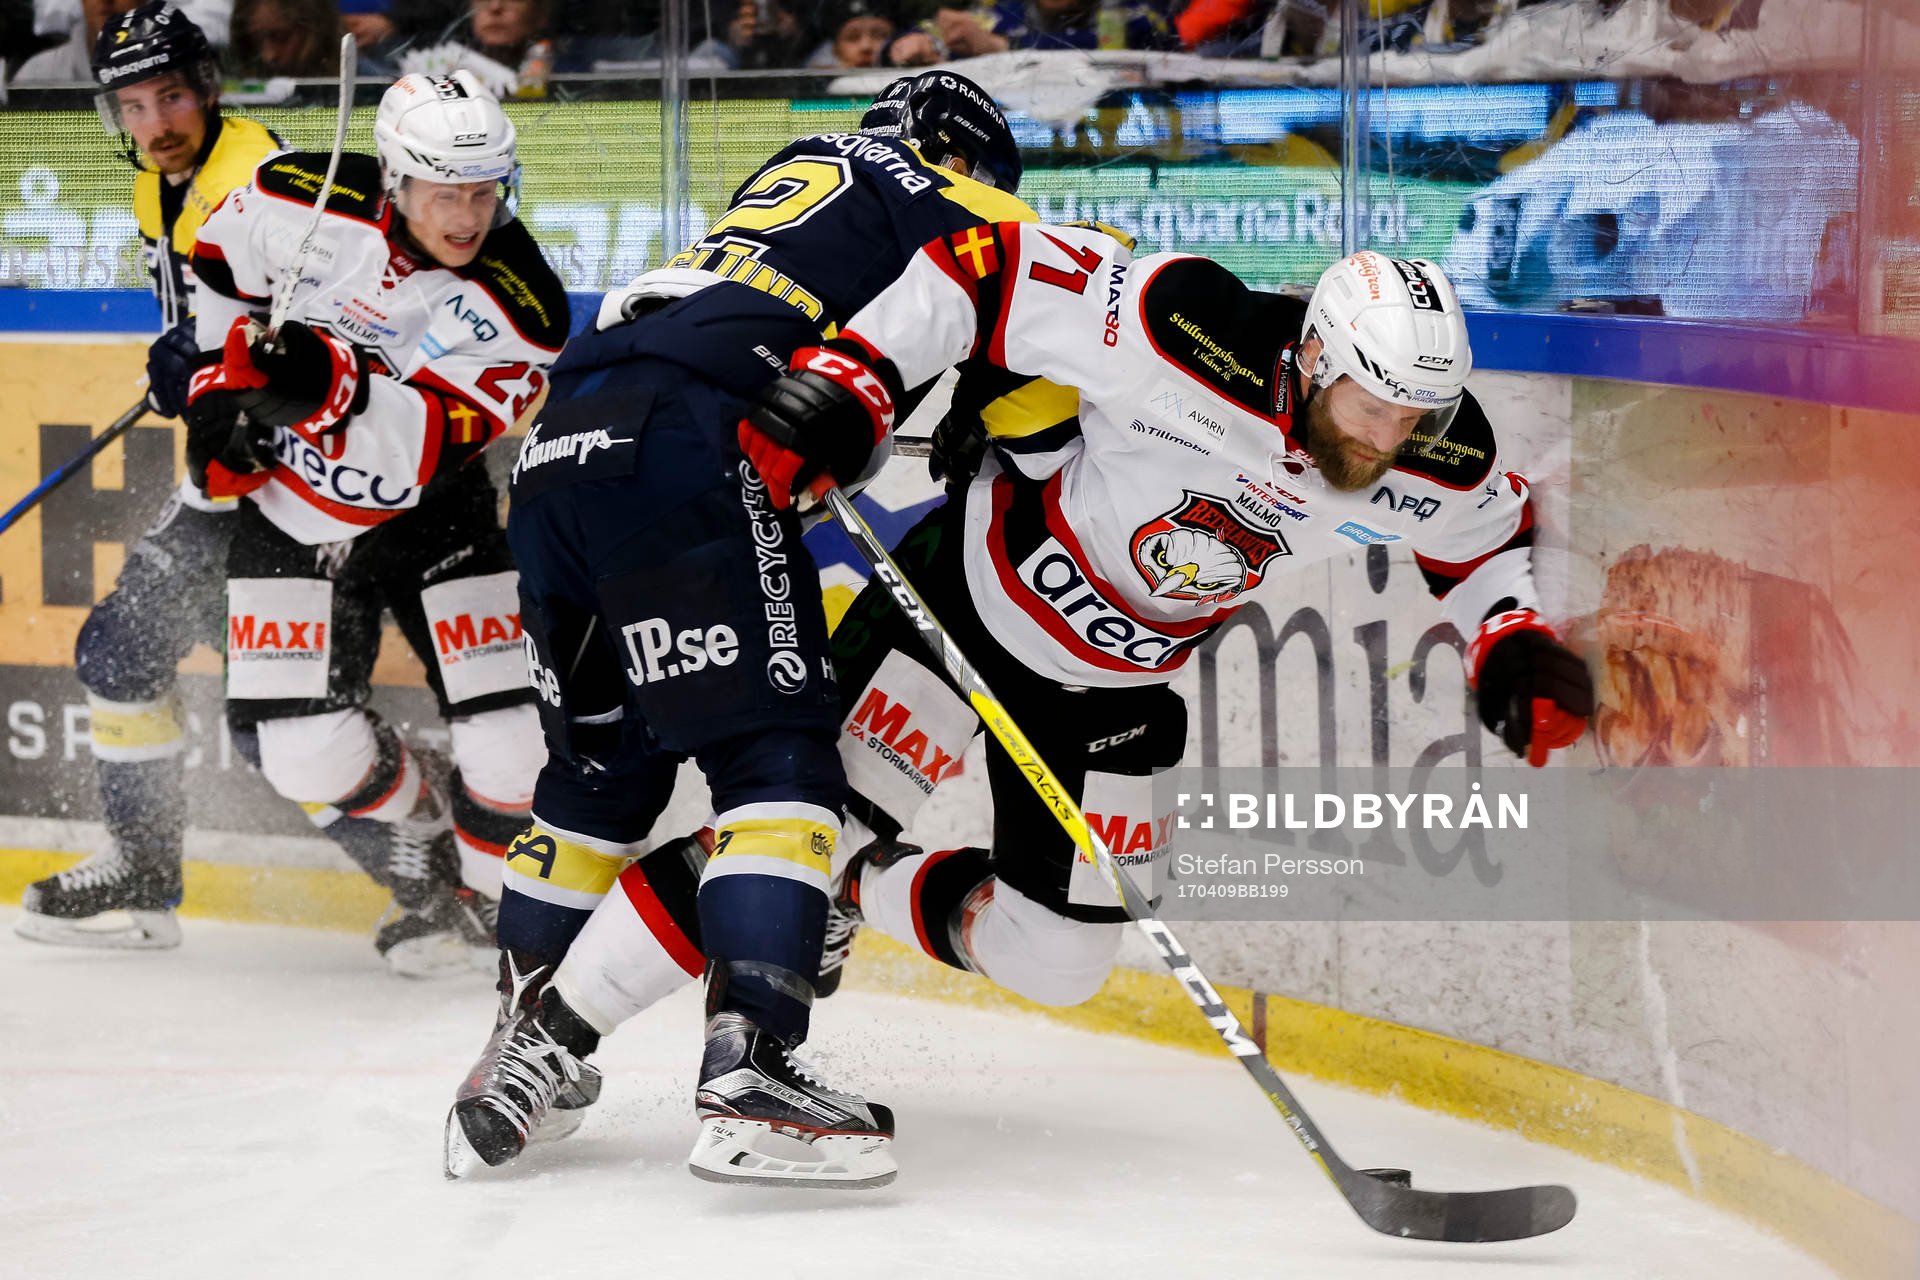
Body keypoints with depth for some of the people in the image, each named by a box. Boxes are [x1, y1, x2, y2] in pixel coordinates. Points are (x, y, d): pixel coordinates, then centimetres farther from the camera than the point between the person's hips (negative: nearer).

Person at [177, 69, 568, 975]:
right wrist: (221, 385, -1)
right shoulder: (300, 204, -19)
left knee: (511, 733, -14)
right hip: (287, 501, 1)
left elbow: (428, 448, -30)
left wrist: (339, 384, -42)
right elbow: (220, 272, 3)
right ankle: (428, 881, 19)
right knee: (299, 741, -9)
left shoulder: (521, 309, -24)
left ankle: (509, 902, 14)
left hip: (427, 515, -1)